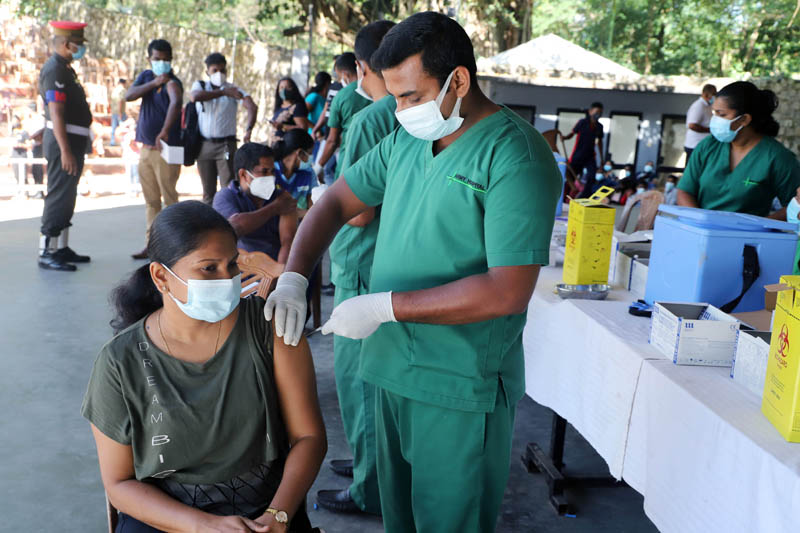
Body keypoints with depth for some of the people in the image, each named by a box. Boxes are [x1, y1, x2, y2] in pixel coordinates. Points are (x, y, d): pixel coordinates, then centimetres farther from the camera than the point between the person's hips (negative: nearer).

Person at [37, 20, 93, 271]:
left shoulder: (63, 69, 17)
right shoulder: (54, 70, -15)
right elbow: (56, 113, -22)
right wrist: (65, 151, -27)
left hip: (72, 141, 10)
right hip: (63, 142, -10)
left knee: (66, 198, 14)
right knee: (58, 197, -8)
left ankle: (61, 248, 23)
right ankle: (47, 253, -3)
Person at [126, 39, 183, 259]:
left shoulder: (172, 82, -11)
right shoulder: (146, 76, 12)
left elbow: (176, 103, -33)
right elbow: (129, 95, -3)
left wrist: (165, 131, -48)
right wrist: (153, 83, -13)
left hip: (166, 148, -7)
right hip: (146, 148, 7)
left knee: (170, 198, -6)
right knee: (150, 200, 12)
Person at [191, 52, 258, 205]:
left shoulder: (234, 89, 2)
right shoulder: (200, 85, 7)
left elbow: (252, 107, -15)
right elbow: (195, 97, -18)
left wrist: (249, 130, -30)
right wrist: (223, 92, -23)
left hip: (226, 145, -2)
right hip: (204, 145, 2)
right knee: (208, 191, 8)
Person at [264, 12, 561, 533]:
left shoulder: (516, 156, -18)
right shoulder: (406, 140, 7)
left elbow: (508, 292, -25)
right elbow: (336, 202, 12)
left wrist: (385, 306, -22)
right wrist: (293, 278, -5)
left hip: (461, 389, -7)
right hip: (394, 370, 7)